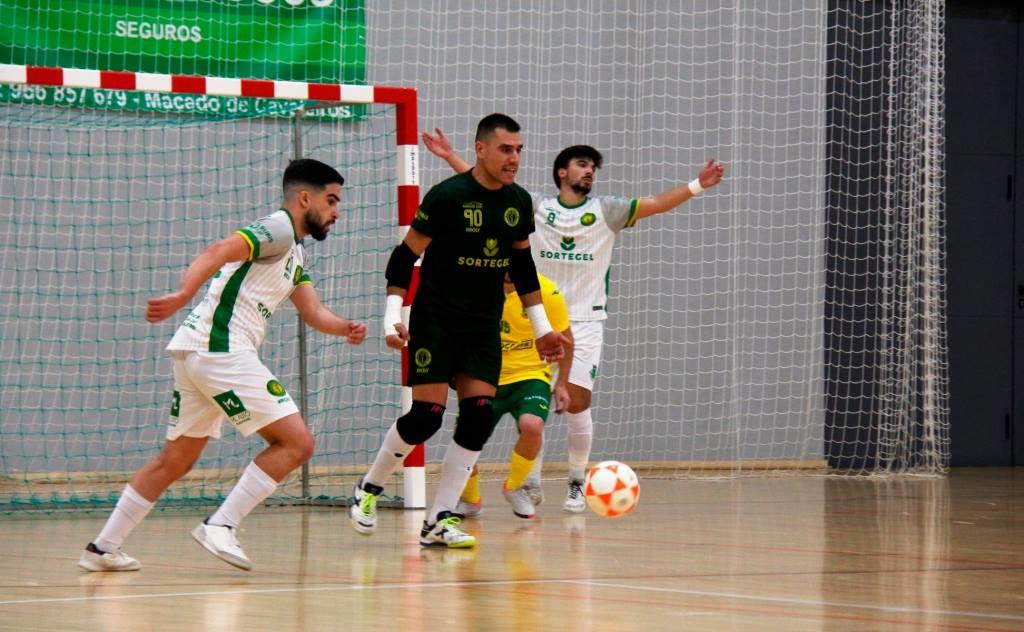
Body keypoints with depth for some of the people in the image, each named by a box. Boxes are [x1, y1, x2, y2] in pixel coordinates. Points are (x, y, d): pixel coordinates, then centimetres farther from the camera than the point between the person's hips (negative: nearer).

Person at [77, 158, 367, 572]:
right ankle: (220, 527, -13)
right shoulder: (278, 228, -7)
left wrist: (346, 329, -1)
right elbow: (219, 251, -23)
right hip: (221, 349, -10)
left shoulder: (294, 253, 25)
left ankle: (103, 548, 20)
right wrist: (183, 296, -38)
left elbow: (313, 314, 20)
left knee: (176, 461, 18)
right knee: (296, 443, -11)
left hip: (197, 353, 10)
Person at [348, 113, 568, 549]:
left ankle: (439, 521, -1)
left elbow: (522, 265, 17)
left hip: (484, 327, 5)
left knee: (479, 416, -7)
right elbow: (405, 256, -10)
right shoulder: (447, 196, -15)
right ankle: (368, 489, 14)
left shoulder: (519, 203, 3)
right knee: (426, 416, -11)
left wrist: (541, 326, 17)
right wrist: (393, 317, -17)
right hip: (435, 323, -5)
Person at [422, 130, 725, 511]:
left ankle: (577, 484, 5)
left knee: (578, 402, -9)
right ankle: (531, 484, 8)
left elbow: (654, 205, -2)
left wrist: (697, 186, -14)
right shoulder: (535, 208, 7)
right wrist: (450, 157, -1)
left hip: (585, 322, -1)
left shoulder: (605, 211, 6)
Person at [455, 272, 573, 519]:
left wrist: (562, 384, 3)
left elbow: (564, 338, 0)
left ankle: (515, 488, 1)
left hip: (530, 376, -2)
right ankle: (470, 499, 26)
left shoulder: (547, 292, -15)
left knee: (531, 425, -31)